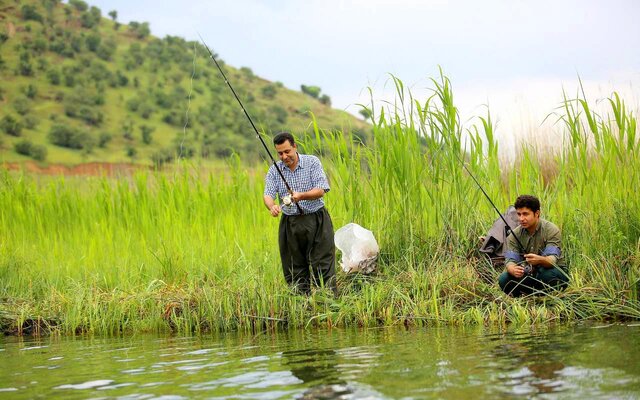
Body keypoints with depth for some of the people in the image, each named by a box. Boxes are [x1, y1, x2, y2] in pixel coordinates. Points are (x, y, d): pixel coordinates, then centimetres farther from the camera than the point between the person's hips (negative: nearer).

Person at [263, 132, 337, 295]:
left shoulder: (312, 162, -3)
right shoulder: (274, 170, 4)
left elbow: (321, 190, -12)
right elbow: (268, 194, -6)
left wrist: (301, 196, -30)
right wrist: (272, 206, -30)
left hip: (316, 222, -3)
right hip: (289, 224, 3)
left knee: (323, 266, -7)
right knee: (294, 270, 5)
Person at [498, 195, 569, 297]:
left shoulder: (551, 230, -18)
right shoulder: (515, 235, -5)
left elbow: (553, 259, -30)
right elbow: (510, 260, -14)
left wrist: (539, 260, -54)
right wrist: (513, 270, -40)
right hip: (529, 275, 4)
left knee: (547, 274, -38)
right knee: (504, 280, -21)